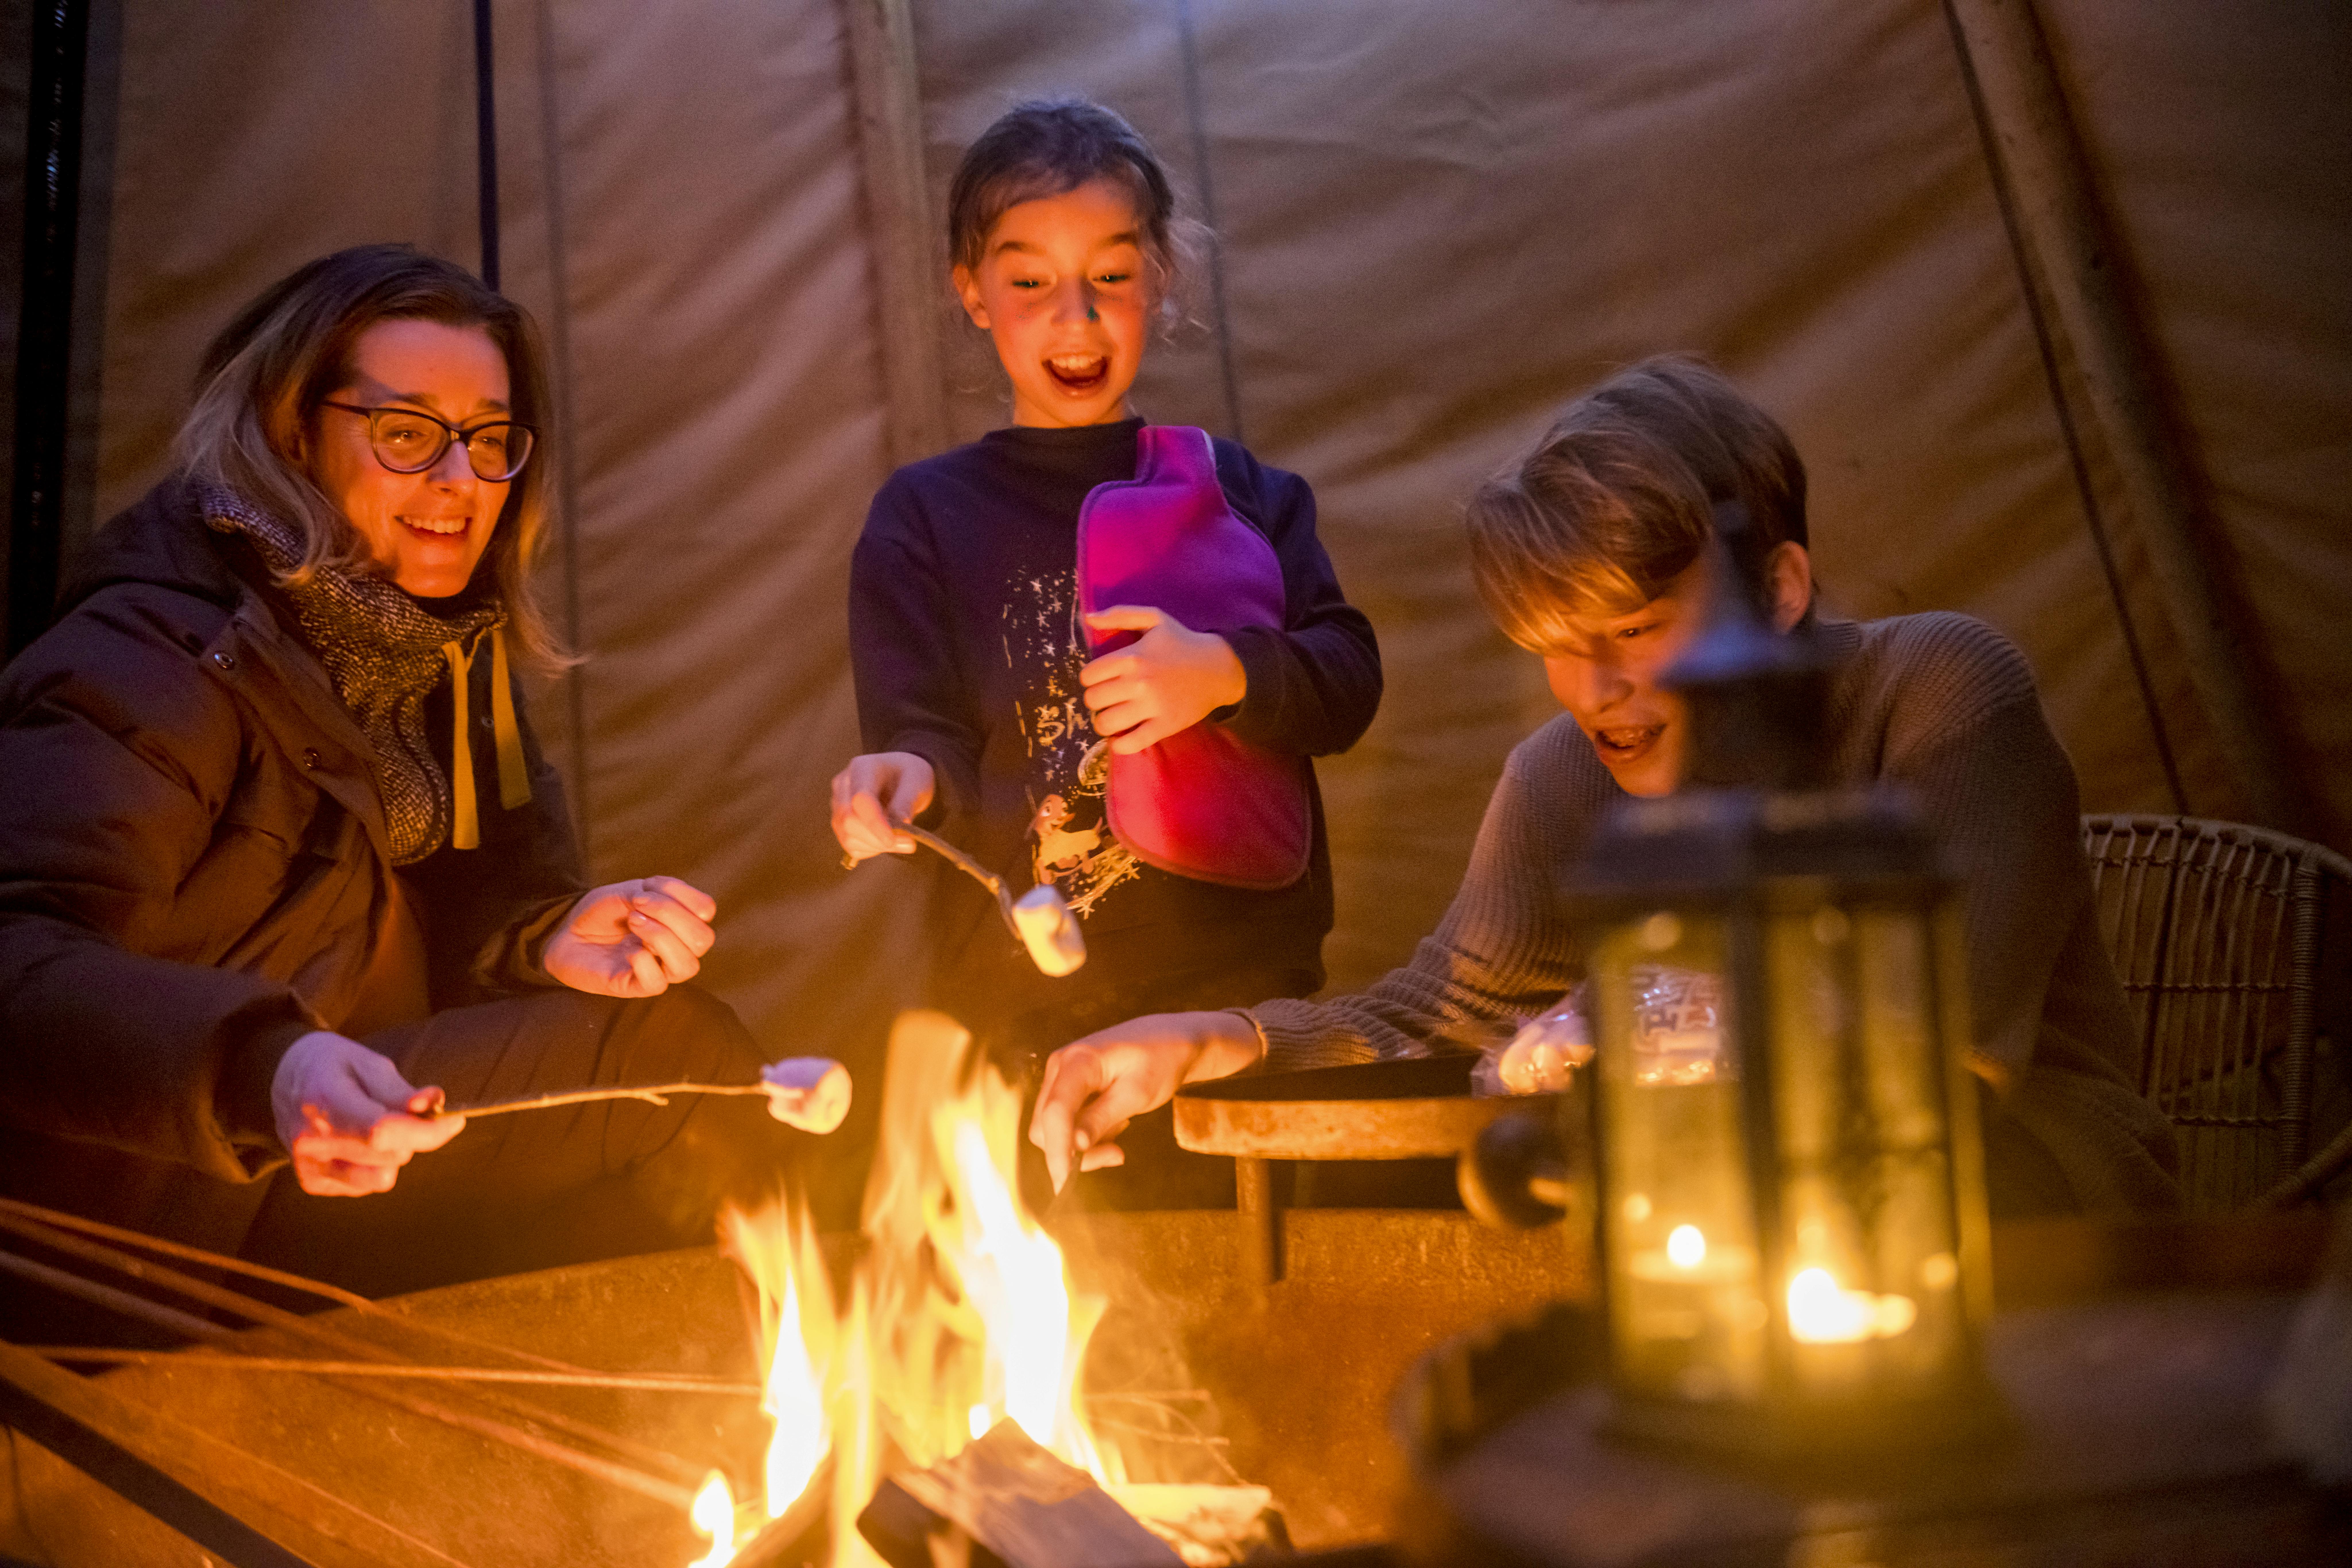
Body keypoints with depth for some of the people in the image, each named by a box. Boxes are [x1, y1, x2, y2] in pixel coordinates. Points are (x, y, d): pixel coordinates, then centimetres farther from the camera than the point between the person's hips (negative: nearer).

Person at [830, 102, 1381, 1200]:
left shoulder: (1236, 489, 9)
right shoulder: (925, 515, 4)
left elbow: (1349, 685, 2)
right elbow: (927, 743, -4)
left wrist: (1227, 673, -17)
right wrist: (905, 783, -27)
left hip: (1243, 978, 2)